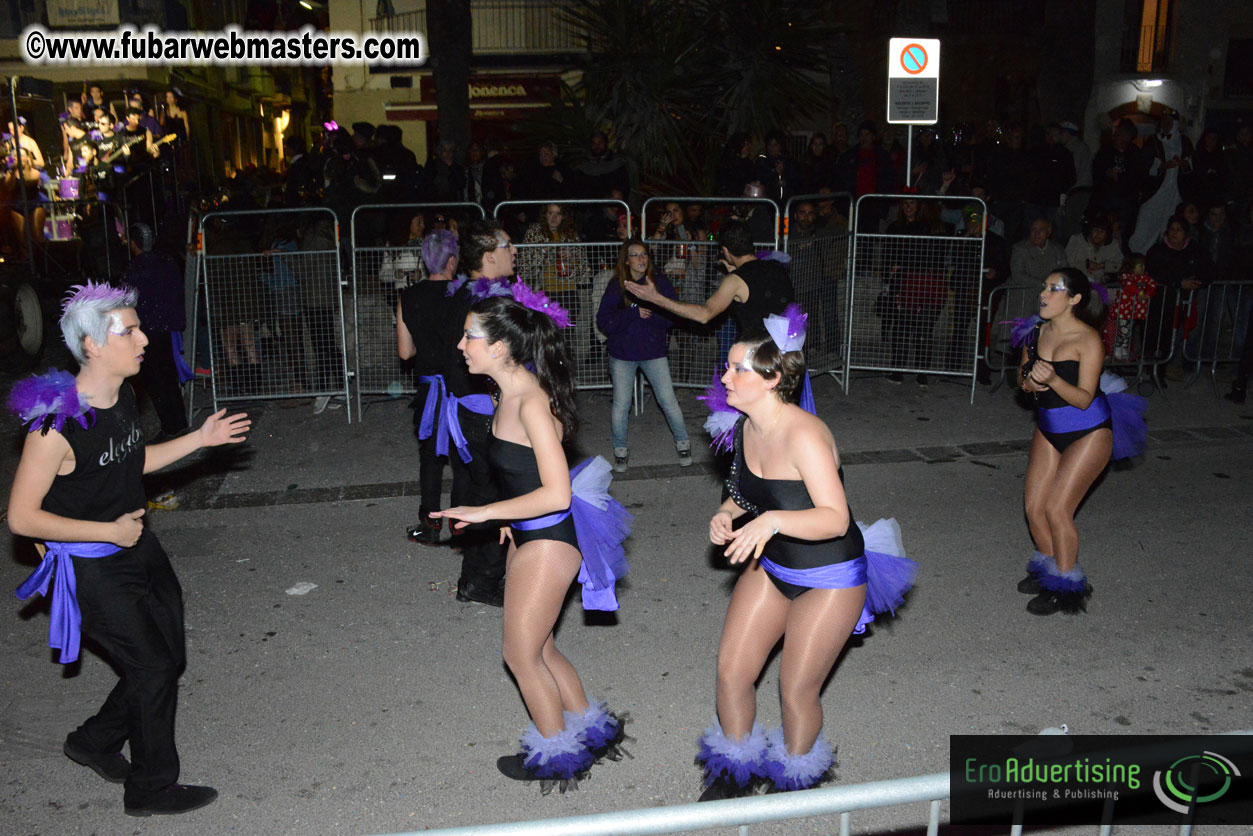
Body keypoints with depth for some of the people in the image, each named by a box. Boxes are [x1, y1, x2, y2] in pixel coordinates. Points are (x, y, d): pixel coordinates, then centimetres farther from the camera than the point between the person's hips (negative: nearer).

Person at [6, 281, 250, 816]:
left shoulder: (122, 398, -1)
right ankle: (151, 788, 22)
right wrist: (110, 531, -22)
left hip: (138, 549, 8)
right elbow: (21, 518, -22)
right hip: (93, 570, -8)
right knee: (153, 670, 0)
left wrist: (199, 439, 9)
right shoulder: (56, 424, -27)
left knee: (170, 658, 16)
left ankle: (94, 742, 40)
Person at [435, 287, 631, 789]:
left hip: (547, 543, -9)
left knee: (522, 655, 6)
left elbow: (556, 494, -28)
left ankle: (556, 758, 27)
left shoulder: (531, 403, -25)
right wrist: (508, 518, 18)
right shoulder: (511, 393, 4)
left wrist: (484, 513, -23)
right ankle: (589, 731, 38)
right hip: (529, 538, 9)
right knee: (538, 648, 20)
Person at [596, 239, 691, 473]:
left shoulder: (660, 282, -5)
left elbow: (672, 317, -8)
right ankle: (620, 451, 24)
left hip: (654, 351, 0)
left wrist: (649, 313, -24)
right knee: (621, 405, 5)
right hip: (622, 354, 0)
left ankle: (682, 444, 22)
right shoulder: (616, 286, -6)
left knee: (668, 400, 2)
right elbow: (603, 321, -13)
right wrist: (634, 313, -22)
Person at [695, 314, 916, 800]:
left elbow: (835, 518, -35)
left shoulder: (803, 435, -29)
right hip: (770, 566, 7)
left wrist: (771, 520, -47)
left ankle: (793, 786, 34)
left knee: (797, 692, 4)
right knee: (730, 671, 6)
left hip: (829, 580, -7)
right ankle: (732, 774, 31)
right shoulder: (745, 427, -4)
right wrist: (727, 514, -7)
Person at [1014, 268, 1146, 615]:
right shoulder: (1037, 331, -2)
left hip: (1089, 433, -6)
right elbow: (1023, 372, 12)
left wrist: (1053, 379, -39)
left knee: (1057, 509, -10)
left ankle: (1065, 587, 8)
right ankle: (1048, 568, 29)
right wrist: (1030, 382, -11)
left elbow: (1084, 399, -23)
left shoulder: (1088, 340, -20)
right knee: (1034, 506, 5)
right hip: (1049, 429, 6)